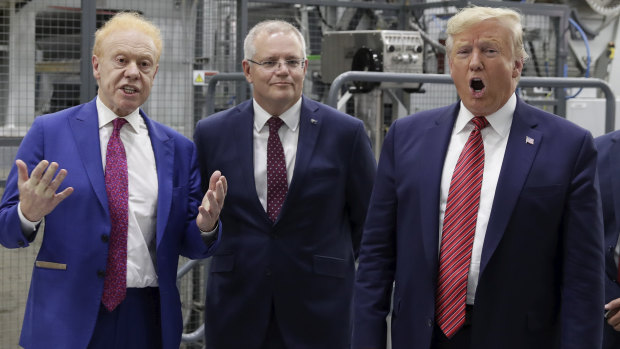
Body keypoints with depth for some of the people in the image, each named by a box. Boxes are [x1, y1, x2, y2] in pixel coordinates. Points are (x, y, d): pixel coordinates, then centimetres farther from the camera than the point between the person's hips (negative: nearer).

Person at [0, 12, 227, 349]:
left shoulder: (178, 148, 7)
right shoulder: (49, 132, -1)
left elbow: (189, 246, 7)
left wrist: (206, 225, -14)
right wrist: (28, 214, -23)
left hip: (149, 321, 2)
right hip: (67, 321, -2)